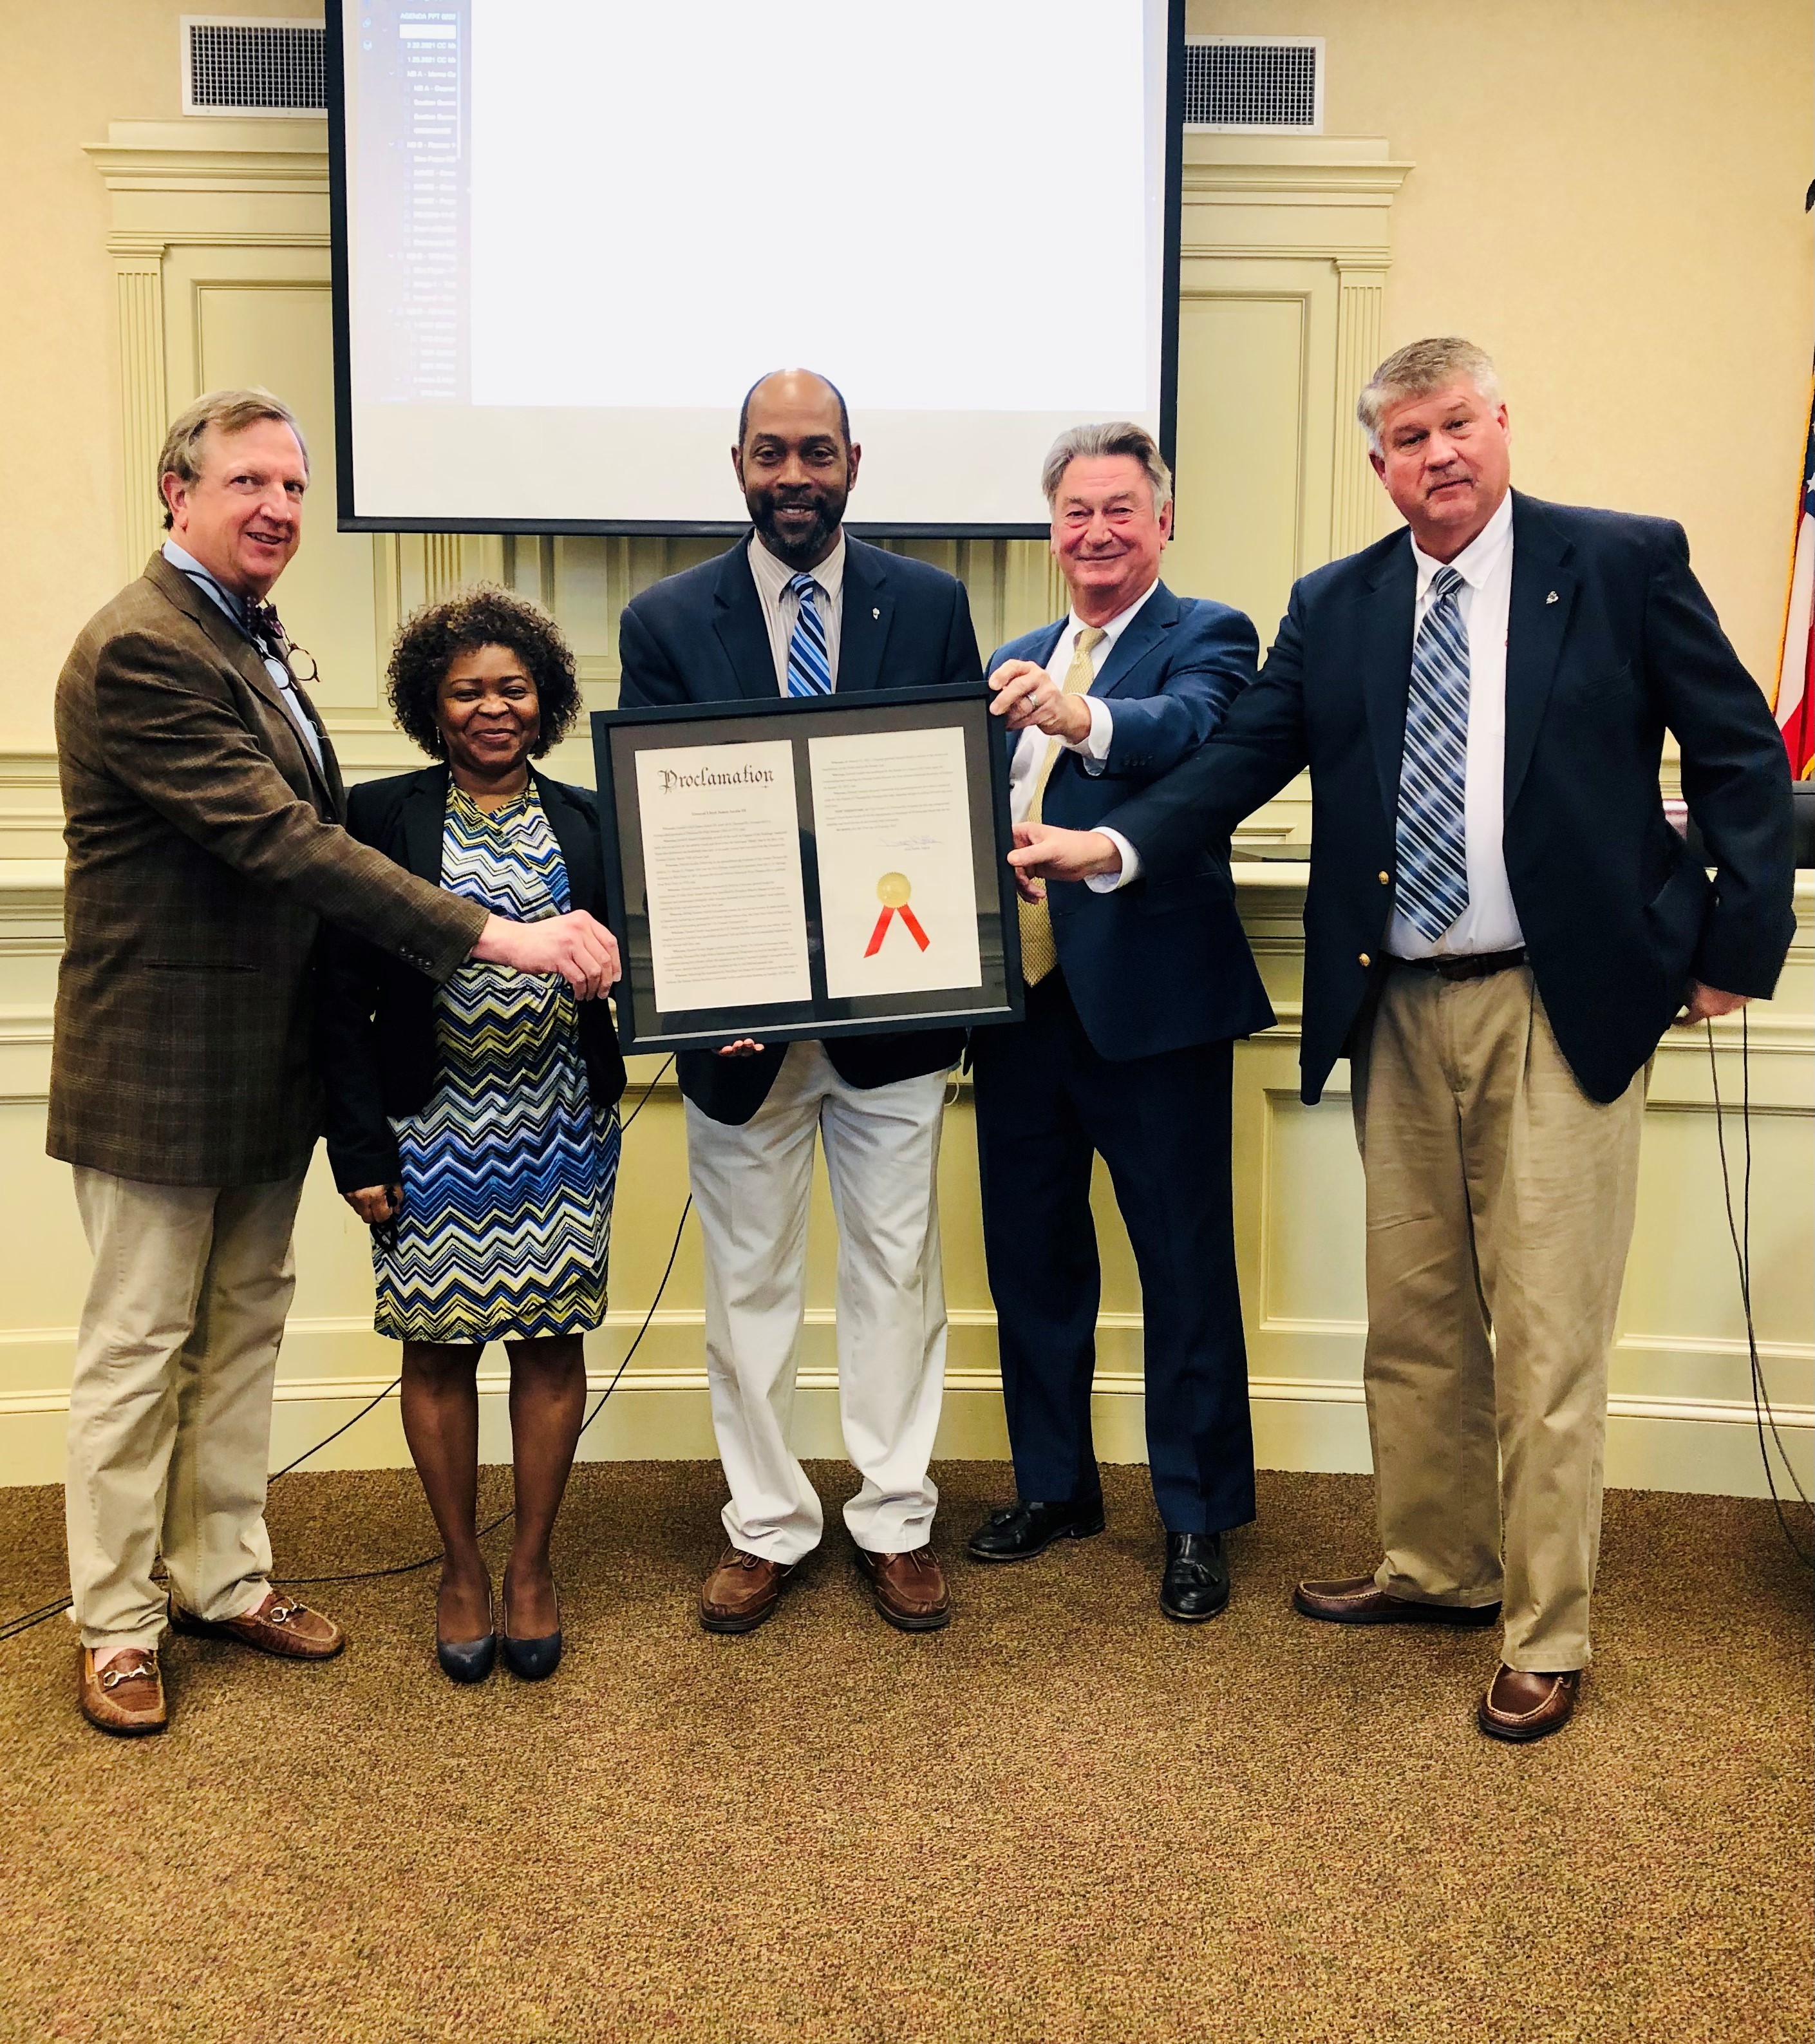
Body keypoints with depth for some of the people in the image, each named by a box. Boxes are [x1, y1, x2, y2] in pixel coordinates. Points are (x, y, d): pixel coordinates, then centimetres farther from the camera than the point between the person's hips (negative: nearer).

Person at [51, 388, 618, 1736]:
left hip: (265, 1062, 9)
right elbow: (282, 840, -28)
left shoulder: (255, 635, 11)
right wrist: (494, 935, -30)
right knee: (138, 1352, 6)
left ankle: (225, 1577, 33)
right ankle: (117, 1626, 23)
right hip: (161, 1071, -9)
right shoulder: (140, 650, -20)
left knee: (245, 1331, 18)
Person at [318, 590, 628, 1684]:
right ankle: (462, 1567, 26)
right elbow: (345, 998, -3)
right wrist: (360, 1149, -8)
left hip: (561, 1130, 2)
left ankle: (533, 1564, 24)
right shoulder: (383, 818, -1)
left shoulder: (586, 821, 6)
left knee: (551, 1340, 7)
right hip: (435, 1131, -2)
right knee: (441, 1345, 7)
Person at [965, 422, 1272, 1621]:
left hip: (1150, 996, -6)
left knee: (1186, 1264, 3)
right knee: (1030, 1250, 16)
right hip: (1023, 993, 7)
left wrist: (1082, 719, -45)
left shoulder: (1206, 637, -3)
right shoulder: (1018, 661, 17)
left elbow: (1194, 731, -26)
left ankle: (1199, 1518, 18)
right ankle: (1056, 1484, 33)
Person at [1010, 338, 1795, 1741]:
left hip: (1562, 1007, -4)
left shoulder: (1627, 564, 0)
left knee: (1547, 1341, 1)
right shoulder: (1335, 607, 9)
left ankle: (1545, 1639, 18)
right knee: (1412, 1321, 15)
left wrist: (1737, 947, -3)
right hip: (1400, 1013, 4)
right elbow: (1243, 758, 3)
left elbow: (1740, 752, 1)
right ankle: (1436, 1568, 35)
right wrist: (1115, 845, -12)